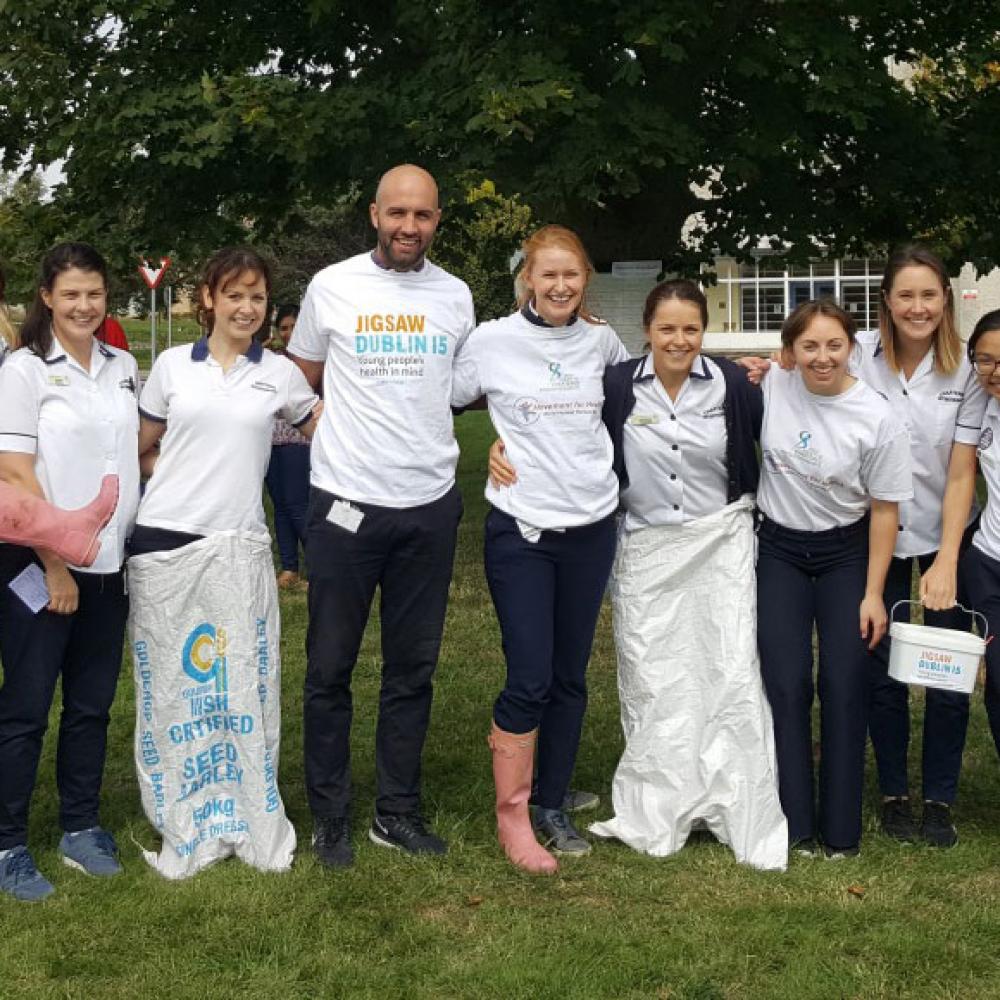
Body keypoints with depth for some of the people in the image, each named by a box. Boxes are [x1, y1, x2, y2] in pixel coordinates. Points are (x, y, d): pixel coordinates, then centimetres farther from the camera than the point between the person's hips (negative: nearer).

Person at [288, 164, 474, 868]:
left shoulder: (456, 296, 6)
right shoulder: (332, 287, -2)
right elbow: (302, 381, 9)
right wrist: (354, 417, -2)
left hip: (431, 503, 3)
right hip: (346, 501, -3)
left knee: (413, 670, 10)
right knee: (331, 668, 4)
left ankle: (398, 812, 22)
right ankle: (330, 817, 17)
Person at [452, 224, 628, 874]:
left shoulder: (601, 340, 6)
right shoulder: (493, 341, -4)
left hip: (592, 527, 4)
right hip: (521, 528, -3)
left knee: (570, 678, 10)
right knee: (530, 680, -8)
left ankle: (553, 808, 23)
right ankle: (512, 816, 8)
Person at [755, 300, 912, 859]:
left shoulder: (878, 419, -16)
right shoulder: (770, 387, -11)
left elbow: (885, 509, -8)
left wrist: (873, 594, -8)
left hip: (846, 553, -1)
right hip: (780, 550, 2)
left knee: (845, 687, -3)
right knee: (787, 684, -3)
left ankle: (842, 829, 9)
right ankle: (795, 822, 7)